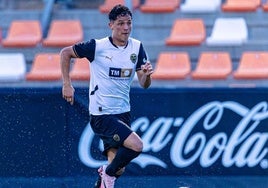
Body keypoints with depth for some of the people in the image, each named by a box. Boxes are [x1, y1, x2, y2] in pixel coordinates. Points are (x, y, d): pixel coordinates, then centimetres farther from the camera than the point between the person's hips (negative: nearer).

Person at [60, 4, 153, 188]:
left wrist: (147, 74, -22)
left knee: (118, 168, 5)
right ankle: (108, 173, 1)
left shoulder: (137, 47, 2)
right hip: (102, 115, -6)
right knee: (136, 145, -24)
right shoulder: (98, 46, -13)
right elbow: (66, 53, 0)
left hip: (123, 113, 6)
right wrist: (67, 84, -5)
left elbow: (144, 84, 1)